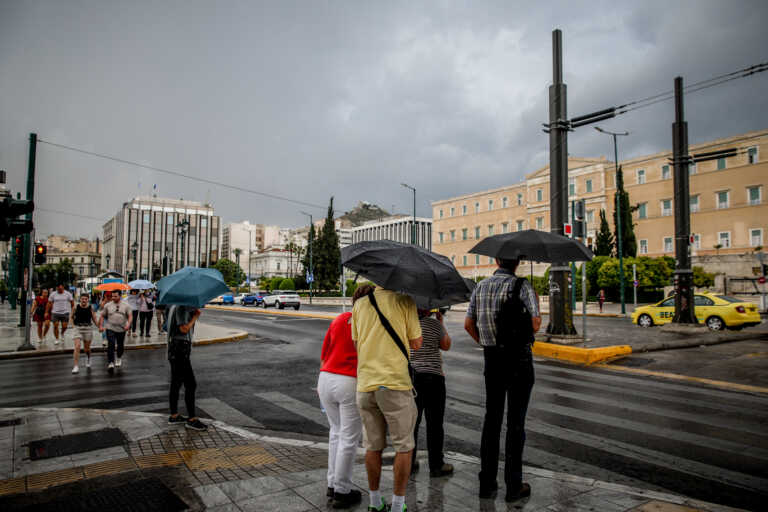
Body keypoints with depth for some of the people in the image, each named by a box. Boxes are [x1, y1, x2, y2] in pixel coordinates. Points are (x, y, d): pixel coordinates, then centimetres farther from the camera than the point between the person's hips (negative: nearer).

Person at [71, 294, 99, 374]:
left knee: (87, 348, 11)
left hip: (88, 328, 1)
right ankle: (76, 366, -10)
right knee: (77, 347, -13)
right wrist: (75, 323, 2)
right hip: (78, 328, 0)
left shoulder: (90, 308, -2)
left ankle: (88, 359, 44)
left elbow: (94, 319, 0)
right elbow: (72, 317, 13)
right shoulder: (75, 307, -2)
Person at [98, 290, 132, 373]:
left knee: (120, 346, 13)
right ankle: (111, 363, -11)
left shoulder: (126, 305, 2)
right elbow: (102, 316, 8)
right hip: (110, 329, -1)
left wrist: (128, 324, -15)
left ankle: (119, 358, 38)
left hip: (121, 329, 1)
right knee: (111, 345, -13)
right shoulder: (107, 305, 3)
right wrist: (101, 326, -2)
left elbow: (130, 315, 0)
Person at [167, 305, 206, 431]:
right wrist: (195, 317, -11)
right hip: (180, 349, -10)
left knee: (176, 384, 15)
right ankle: (192, 419, 0)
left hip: (174, 349, 10)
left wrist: (194, 312, 5)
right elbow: (184, 329, -23)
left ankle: (174, 416, 24)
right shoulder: (182, 308, -16)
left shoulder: (176, 306, 15)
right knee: (190, 384, -6)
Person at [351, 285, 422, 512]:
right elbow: (416, 344, -2)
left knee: (373, 446, 17)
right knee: (403, 447, 11)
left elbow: (356, 344, 12)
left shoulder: (360, 304, 6)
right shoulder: (405, 301, -8)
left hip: (365, 384, 5)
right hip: (395, 383, -5)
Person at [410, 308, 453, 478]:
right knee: (434, 423, 7)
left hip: (409, 377, 4)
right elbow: (446, 346, 5)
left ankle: (409, 463, 23)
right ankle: (436, 465, 15)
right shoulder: (434, 324, -10)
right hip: (432, 377, -4)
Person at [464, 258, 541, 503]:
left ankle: (487, 483, 19)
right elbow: (535, 325, -16)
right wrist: (536, 304, 4)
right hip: (519, 359, -4)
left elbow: (468, 324, 9)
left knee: (491, 418, 13)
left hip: (492, 359, 4)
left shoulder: (481, 286, 6)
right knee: (515, 422, 5)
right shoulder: (522, 286, -10)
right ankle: (513, 486, 14)